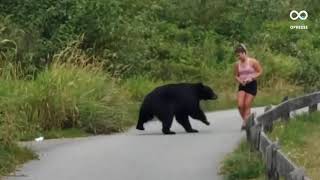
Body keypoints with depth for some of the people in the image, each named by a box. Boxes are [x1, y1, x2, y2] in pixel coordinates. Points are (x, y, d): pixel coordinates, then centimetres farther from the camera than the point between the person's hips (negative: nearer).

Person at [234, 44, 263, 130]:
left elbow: (260, 72, -4)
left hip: (251, 85, -4)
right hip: (242, 86, 4)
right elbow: (236, 75, 15)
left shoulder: (252, 61, -8)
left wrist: (251, 78, -17)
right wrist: (239, 80, -8)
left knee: (247, 105, -6)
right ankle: (245, 121, 12)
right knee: (240, 105, -8)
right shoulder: (237, 64, 4)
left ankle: (245, 123, -1)